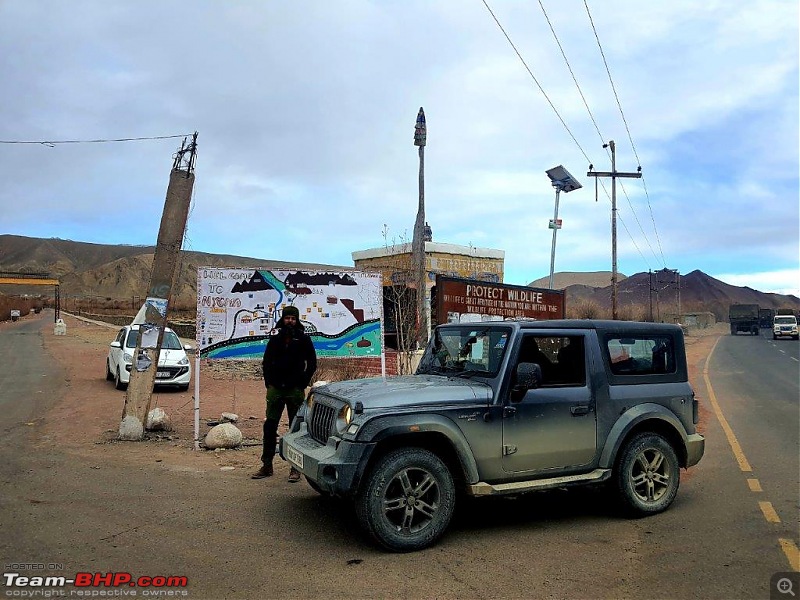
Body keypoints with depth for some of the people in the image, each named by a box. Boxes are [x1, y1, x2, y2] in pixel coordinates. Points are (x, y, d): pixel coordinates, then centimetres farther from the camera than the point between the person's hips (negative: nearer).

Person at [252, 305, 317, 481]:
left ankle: (295, 468, 8)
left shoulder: (303, 339, 0)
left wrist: (302, 384, -2)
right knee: (269, 426, 3)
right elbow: (266, 362, 16)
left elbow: (312, 364, 4)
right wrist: (269, 383, 7)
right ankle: (267, 466, 14)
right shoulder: (275, 339, 8)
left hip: (295, 390, -3)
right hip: (275, 389, 3)